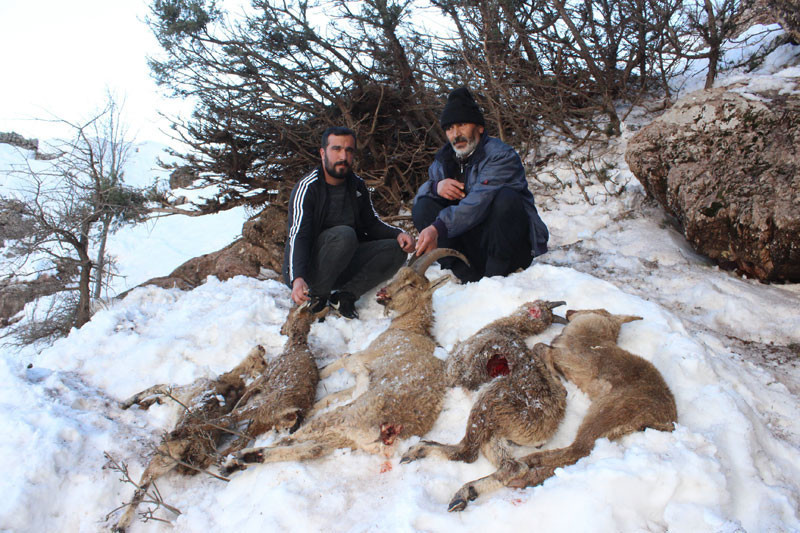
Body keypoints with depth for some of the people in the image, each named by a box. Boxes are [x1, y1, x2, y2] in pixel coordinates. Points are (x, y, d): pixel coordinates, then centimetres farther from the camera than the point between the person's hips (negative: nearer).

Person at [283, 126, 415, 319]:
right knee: (344, 234, -33)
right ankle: (313, 299, -24)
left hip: (344, 266, 6)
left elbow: (372, 224, 15)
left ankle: (344, 295, -20)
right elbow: (297, 236, -24)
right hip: (309, 268, -6)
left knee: (395, 249, -12)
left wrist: (398, 234, -7)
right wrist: (297, 279, -42)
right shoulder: (307, 188, -13)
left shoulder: (357, 186, 8)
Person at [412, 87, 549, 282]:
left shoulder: (500, 155, -14)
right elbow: (419, 195, 7)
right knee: (424, 206, -10)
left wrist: (438, 228, -44)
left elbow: (479, 202, -30)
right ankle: (470, 278, -22)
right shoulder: (443, 162, 9)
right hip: (474, 248, 6)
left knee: (506, 197, -32)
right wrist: (435, 187, -18)